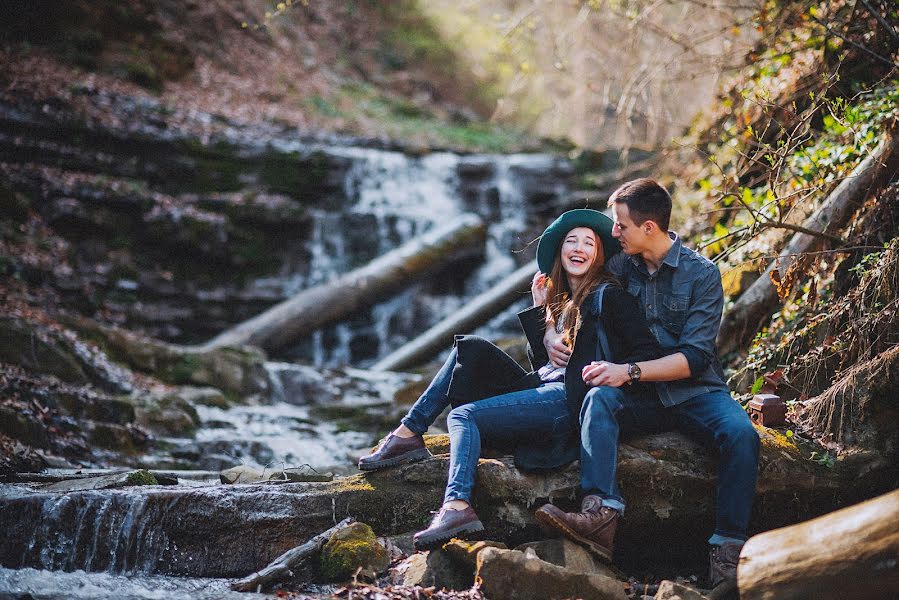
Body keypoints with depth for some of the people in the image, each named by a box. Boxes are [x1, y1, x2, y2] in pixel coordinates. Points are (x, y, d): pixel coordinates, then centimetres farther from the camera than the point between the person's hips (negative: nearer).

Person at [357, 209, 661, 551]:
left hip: (571, 399, -8)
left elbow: (647, 352, -8)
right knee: (468, 350, 3)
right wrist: (540, 309, 13)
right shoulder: (563, 301, 24)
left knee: (464, 414, -18)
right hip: (546, 390, 8)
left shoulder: (607, 295, 0)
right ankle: (409, 432, -4)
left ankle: (457, 507, -30)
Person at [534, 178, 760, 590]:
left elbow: (693, 358, -14)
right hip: (642, 400, 3)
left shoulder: (702, 274, -6)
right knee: (599, 397, -30)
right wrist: (550, 333, -5)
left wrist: (629, 371, -25)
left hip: (695, 391, -2)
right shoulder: (621, 267, 6)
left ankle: (727, 549, -29)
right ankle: (601, 510, -47)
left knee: (741, 434, -32)